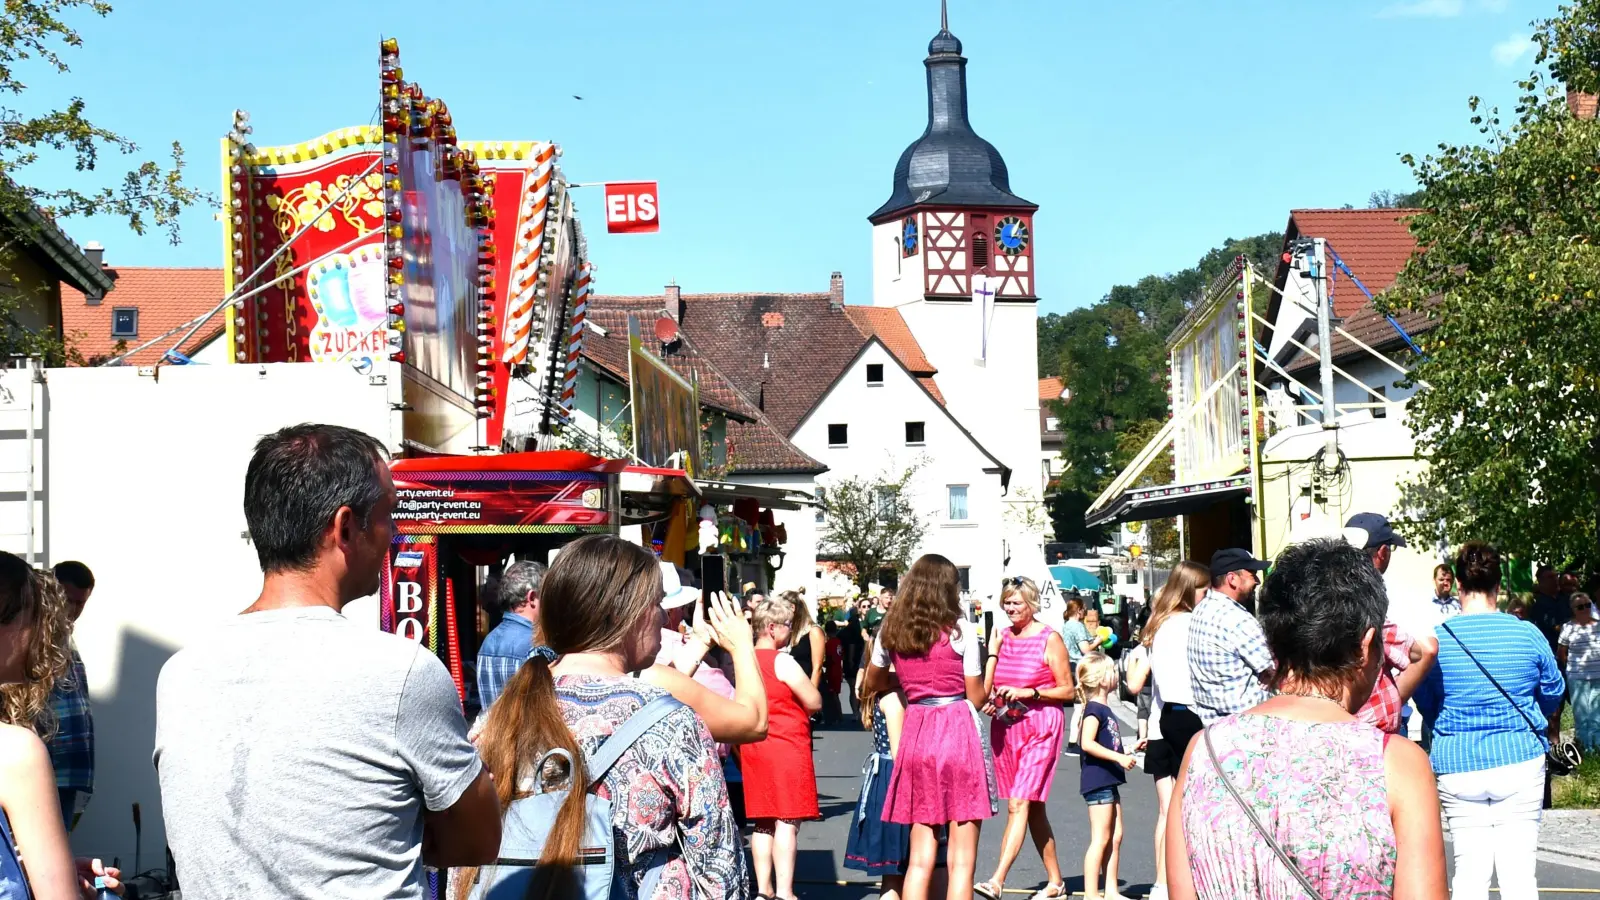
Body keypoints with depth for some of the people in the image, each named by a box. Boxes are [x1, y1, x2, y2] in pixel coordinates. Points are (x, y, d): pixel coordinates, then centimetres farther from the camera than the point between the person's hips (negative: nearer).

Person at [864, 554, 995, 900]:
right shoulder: (959, 629, -4)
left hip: (916, 733, 4)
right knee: (961, 861, 0)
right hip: (958, 732, -4)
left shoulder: (891, 629, 7)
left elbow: (873, 682, 22)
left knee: (920, 858, 11)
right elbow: (975, 696, -1)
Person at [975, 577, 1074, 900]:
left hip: (1039, 726, -6)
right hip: (1005, 727, 6)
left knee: (1019, 804, -14)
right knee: (1033, 808, 11)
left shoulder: (1049, 639, -5)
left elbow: (1067, 690, -5)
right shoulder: (1001, 635, 9)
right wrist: (992, 652, -3)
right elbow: (986, 688, 11)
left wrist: (1028, 693, -15)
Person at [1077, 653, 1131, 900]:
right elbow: (1087, 743, -25)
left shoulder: (1105, 710, 16)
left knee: (1115, 836, 12)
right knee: (1101, 839, -8)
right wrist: (1119, 758, -26)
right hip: (1097, 781, -10)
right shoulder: (1095, 709, -13)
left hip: (1109, 782, 10)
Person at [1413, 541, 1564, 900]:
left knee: (1469, 870, 5)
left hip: (1457, 766, 0)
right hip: (1520, 762, 0)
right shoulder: (1527, 634, -4)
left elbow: (1425, 702, 8)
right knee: (1518, 870, 2)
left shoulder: (1436, 639, -4)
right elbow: (1553, 693, 10)